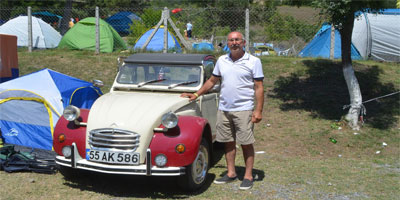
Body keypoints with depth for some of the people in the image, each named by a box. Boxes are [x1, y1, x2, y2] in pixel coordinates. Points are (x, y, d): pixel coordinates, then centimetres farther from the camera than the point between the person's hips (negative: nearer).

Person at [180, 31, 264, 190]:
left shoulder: (254, 61, -3)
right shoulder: (222, 60, 10)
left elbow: (259, 87, -5)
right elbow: (212, 81, 20)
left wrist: (258, 110, -11)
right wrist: (196, 95, 17)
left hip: (243, 110, -4)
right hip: (223, 109, 5)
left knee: (246, 144, 1)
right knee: (228, 142, 10)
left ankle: (248, 176, 11)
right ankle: (231, 173, 22)